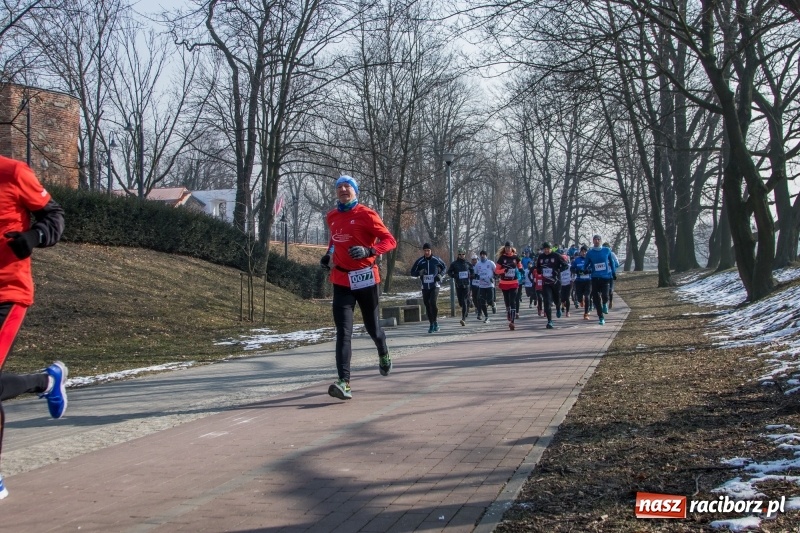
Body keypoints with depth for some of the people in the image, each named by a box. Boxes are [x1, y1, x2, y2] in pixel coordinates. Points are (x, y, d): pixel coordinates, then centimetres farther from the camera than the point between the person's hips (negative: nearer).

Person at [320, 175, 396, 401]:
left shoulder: (366, 214, -8)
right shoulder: (332, 217, 9)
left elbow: (390, 241, -10)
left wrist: (369, 251, -26)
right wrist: (329, 255, 12)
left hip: (365, 279, -3)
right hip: (341, 281, 3)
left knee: (372, 326, 13)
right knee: (343, 331, -10)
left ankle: (383, 354, 47)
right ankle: (344, 383, -18)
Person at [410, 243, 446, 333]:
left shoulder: (436, 260, -1)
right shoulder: (419, 261, 1)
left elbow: (444, 267, 15)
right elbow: (412, 272, 7)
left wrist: (440, 274, -4)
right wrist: (419, 272, -14)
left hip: (435, 285, -3)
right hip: (425, 286, 3)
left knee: (433, 302, -20)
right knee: (427, 305, 5)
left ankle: (435, 321, -3)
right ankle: (432, 324, 16)